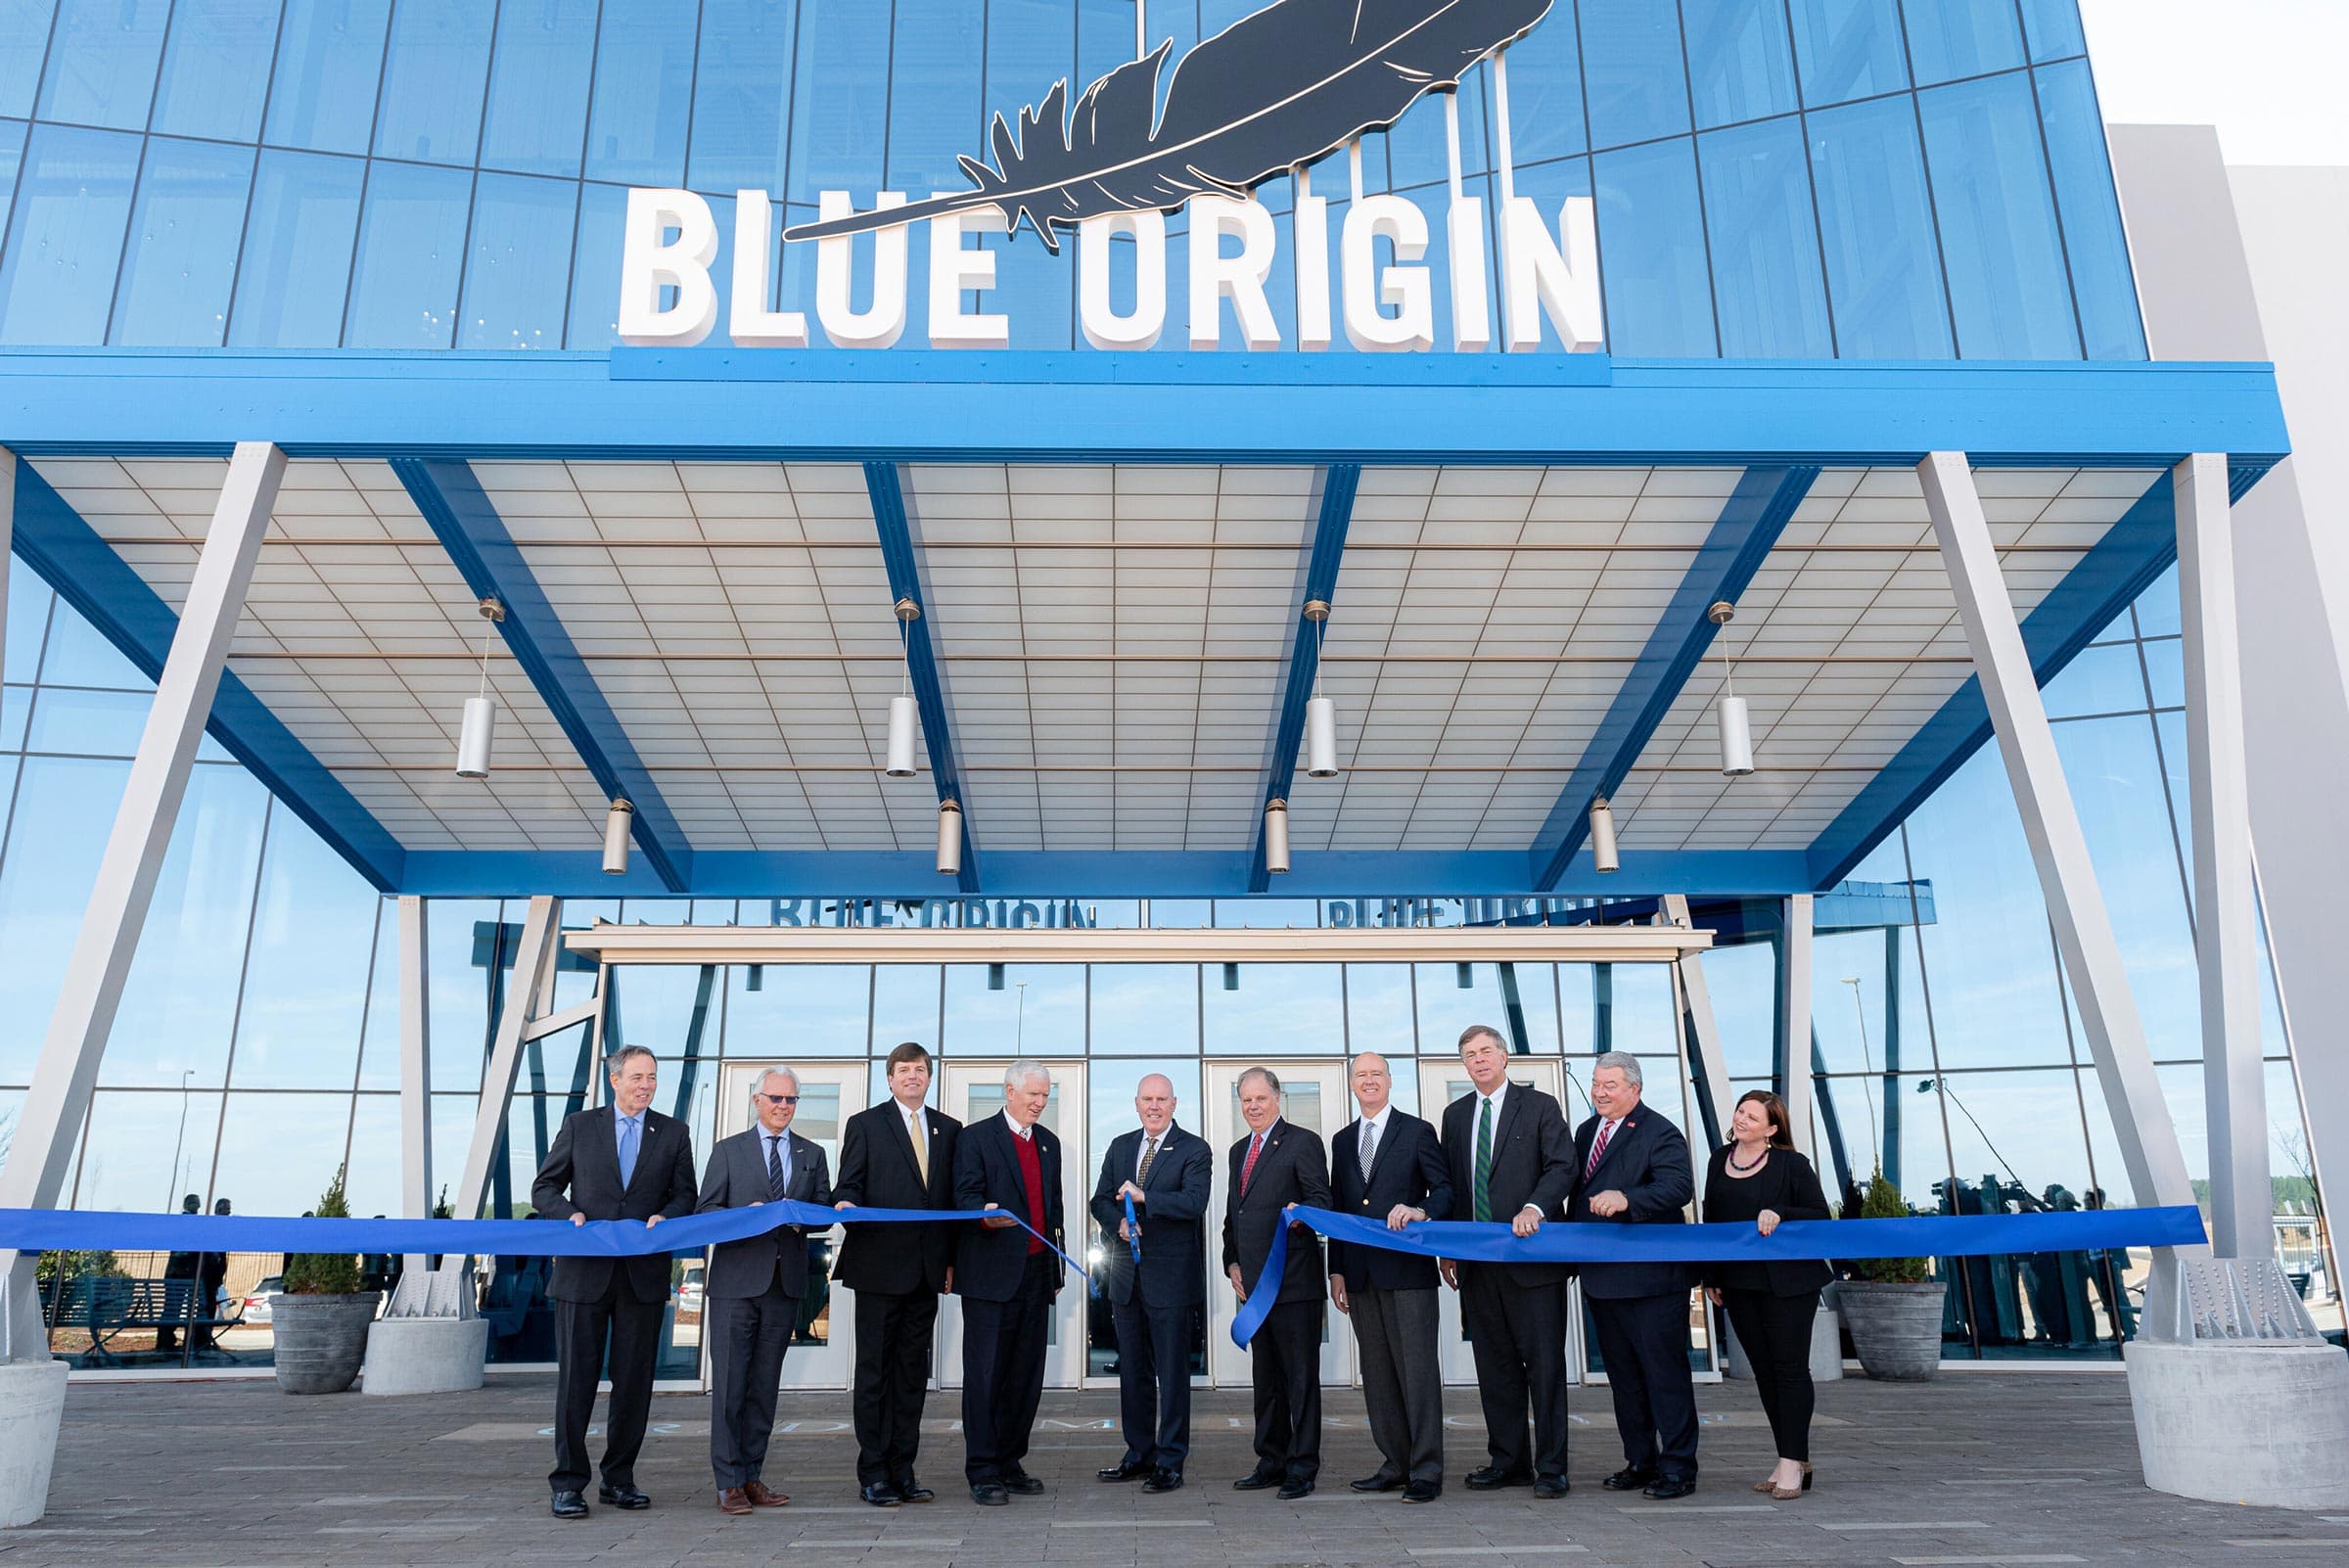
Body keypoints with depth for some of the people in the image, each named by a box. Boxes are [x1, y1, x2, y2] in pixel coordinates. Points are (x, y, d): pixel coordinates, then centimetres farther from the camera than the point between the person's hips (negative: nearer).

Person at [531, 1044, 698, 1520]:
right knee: (576, 1377, 0)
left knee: (634, 1380, 6)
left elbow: (685, 1195, 9)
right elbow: (544, 1187, 8)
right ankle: (568, 1483, 9)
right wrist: (570, 1214, -11)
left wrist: (664, 1217, -12)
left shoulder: (673, 1133, 9)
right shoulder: (579, 1126, 6)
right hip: (585, 1271, -1)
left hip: (644, 1272, 2)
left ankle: (619, 1479, 18)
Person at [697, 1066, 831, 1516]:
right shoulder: (728, 1151, 6)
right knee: (729, 1384, -3)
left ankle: (751, 1476, 16)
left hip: (785, 1282, 3)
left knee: (765, 1385, 9)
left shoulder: (812, 1155, 14)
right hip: (736, 1280, -3)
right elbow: (704, 1210, 0)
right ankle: (729, 1483, 3)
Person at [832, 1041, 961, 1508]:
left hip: (926, 1269, 4)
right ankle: (873, 1473, 7)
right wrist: (846, 1204, -24)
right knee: (874, 1369, 1)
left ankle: (903, 1469, 16)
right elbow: (849, 1185, -1)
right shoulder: (864, 1124, 4)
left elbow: (954, 1197, 12)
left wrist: (952, 1258, 7)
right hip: (879, 1264, -4)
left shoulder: (949, 1129, 13)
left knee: (913, 1369, 8)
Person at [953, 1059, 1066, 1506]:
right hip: (992, 1273, -6)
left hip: (1036, 1273, 6)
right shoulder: (975, 1137, -2)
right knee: (985, 1374, -4)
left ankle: (1009, 1464, 20)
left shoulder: (1049, 1142, 17)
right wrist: (985, 1216, -32)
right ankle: (982, 1472, 3)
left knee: (1026, 1374, 9)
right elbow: (965, 1196, -10)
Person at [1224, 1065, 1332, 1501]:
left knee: (1301, 1375, -1)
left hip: (1293, 1280, -7)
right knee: (1265, 1375, 15)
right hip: (1253, 1283, 8)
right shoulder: (1239, 1151, 18)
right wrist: (1232, 1263, 11)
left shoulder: (1302, 1142, -5)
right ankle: (1272, 1461, 24)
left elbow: (1321, 1198, -12)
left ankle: (1302, 1468, 6)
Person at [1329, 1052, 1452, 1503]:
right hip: (1360, 1275, 5)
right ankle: (1395, 1463, 18)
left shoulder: (1417, 1131, 2)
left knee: (1418, 1370, -5)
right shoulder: (1342, 1140, 16)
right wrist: (1336, 1270, 11)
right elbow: (1338, 1208, 17)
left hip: (1407, 1269, -5)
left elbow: (1446, 1190, -1)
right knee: (1377, 1373, 9)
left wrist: (1421, 1212, -22)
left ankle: (1426, 1471, 1)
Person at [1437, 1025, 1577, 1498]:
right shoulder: (1455, 1114, 15)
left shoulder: (1539, 1106, 2)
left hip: (1531, 1255, -4)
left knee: (1544, 1363, -1)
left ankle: (1550, 1467, 6)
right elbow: (1450, 1184, 16)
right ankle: (1508, 1461, 19)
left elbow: (1563, 1166, -6)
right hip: (1477, 1260, 5)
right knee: (1495, 1365, 10)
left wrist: (1534, 1207, -23)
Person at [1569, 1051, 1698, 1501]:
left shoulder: (1660, 1133, -11)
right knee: (1622, 1375, 15)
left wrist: (1627, 1199, -38)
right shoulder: (1586, 1132, 14)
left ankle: (1678, 1468, 9)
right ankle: (1640, 1462, 26)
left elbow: (1680, 1186, -26)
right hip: (1600, 1276, 8)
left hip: (1650, 1277, -8)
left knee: (1665, 1371, 0)